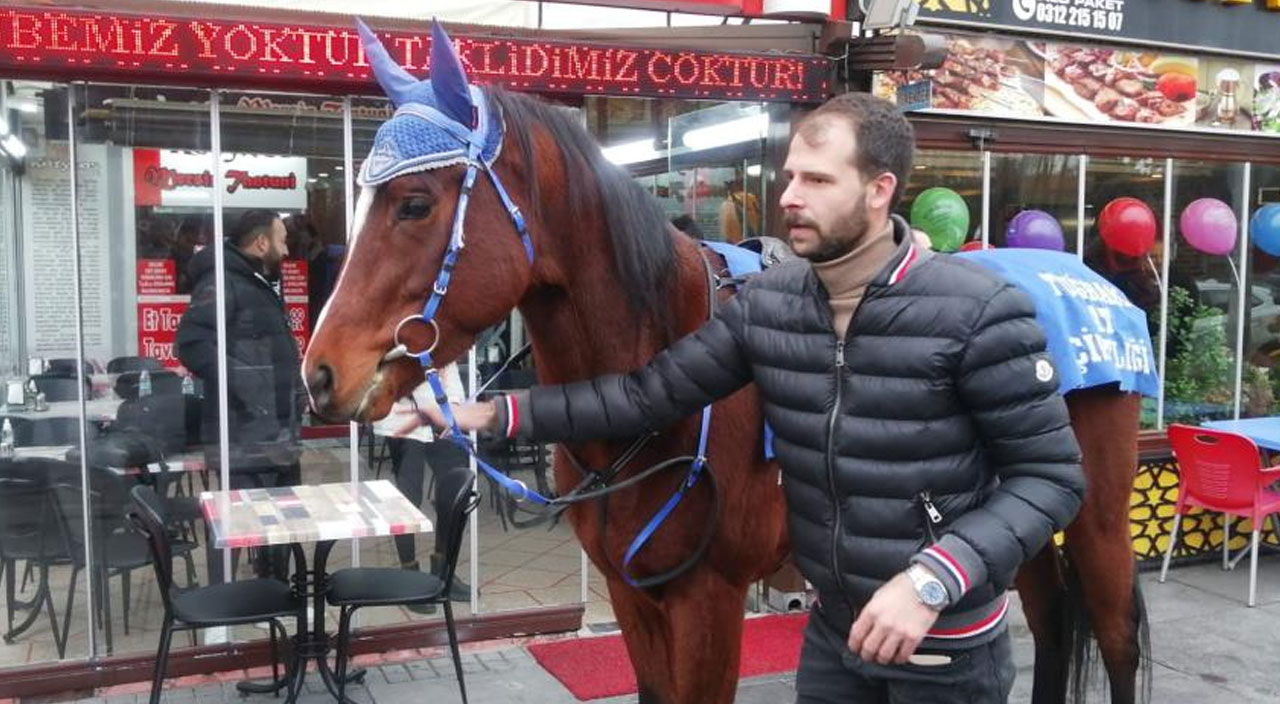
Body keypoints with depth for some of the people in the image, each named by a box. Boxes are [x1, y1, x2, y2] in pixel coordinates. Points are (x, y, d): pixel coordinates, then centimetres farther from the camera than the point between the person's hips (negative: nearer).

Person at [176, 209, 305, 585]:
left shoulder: (261, 287, 21)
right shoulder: (221, 283, -11)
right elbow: (193, 342, -24)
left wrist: (296, 391, 19)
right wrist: (240, 384, -26)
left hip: (278, 435, 10)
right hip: (245, 437, -10)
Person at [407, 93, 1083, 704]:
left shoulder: (978, 312, -20)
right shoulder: (766, 303, -5)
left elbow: (1051, 475, -16)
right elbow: (648, 394, -3)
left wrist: (934, 580, -28)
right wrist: (491, 414, -9)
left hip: (946, 647, -5)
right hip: (833, 628, 5)